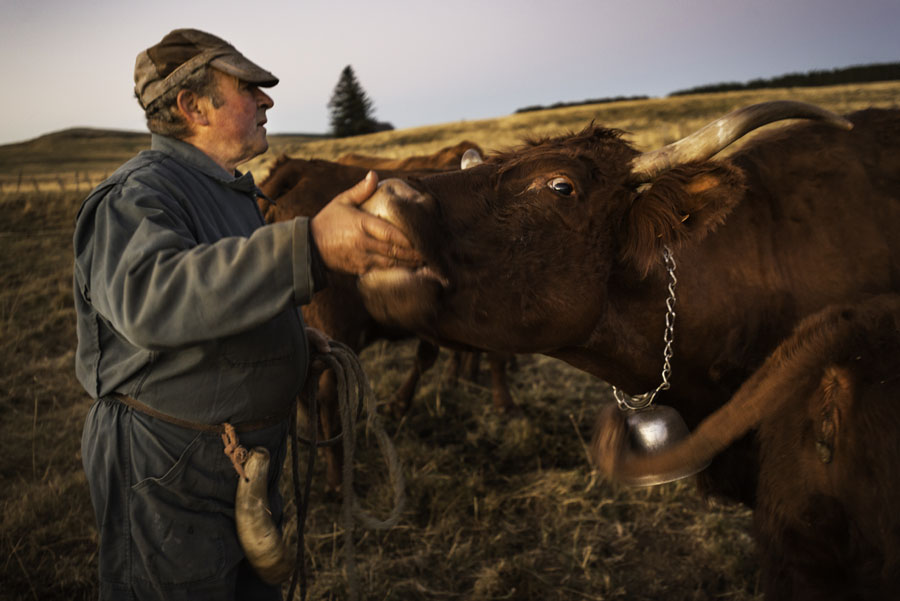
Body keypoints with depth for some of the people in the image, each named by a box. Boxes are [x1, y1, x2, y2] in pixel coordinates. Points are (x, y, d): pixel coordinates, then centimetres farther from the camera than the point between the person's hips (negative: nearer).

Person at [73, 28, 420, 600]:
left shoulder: (231, 191, 12)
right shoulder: (136, 196, -21)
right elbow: (150, 297, -44)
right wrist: (310, 247, -53)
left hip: (250, 459, 9)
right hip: (168, 475, -9)